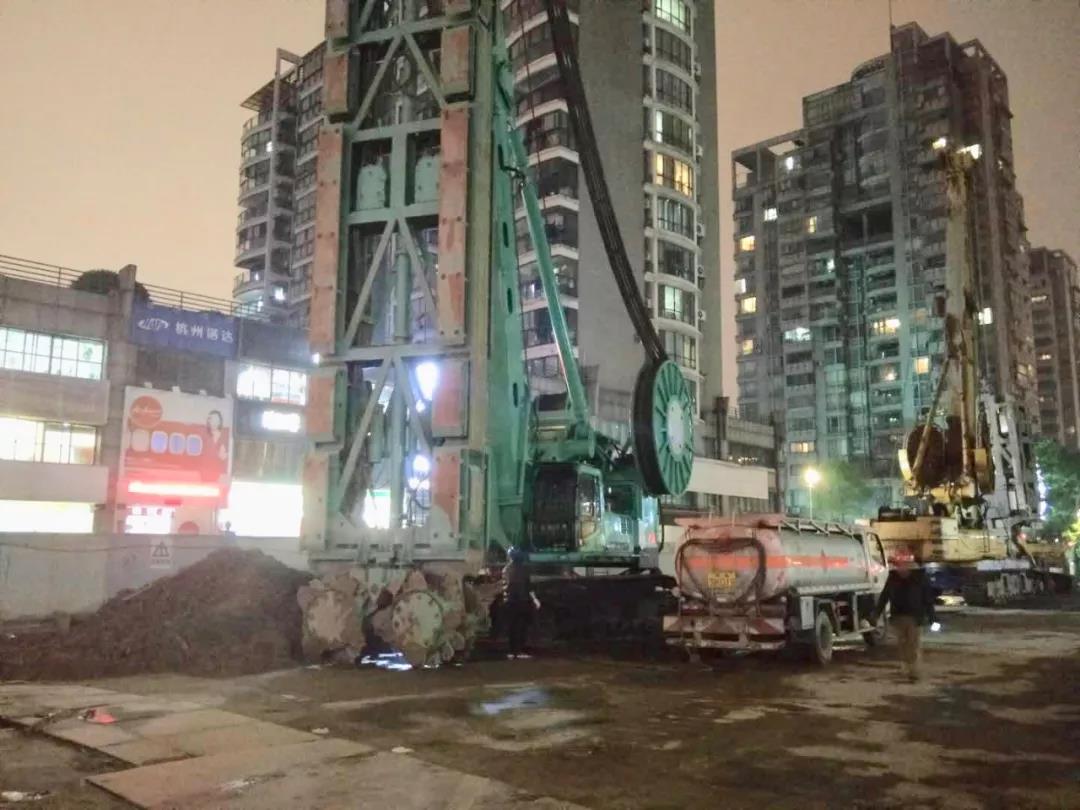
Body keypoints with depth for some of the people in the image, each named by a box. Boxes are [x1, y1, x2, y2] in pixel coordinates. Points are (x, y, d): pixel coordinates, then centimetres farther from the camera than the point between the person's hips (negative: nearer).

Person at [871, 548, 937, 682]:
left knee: (915, 645, -5)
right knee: (903, 645, 8)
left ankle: (915, 673, -1)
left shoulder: (920, 578, -7)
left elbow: (928, 599, -4)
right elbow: (884, 597, 6)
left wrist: (931, 616, -7)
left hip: (914, 617, -4)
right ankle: (908, 670, 19)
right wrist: (876, 614, 4)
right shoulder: (893, 578, 2)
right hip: (898, 617, 4)